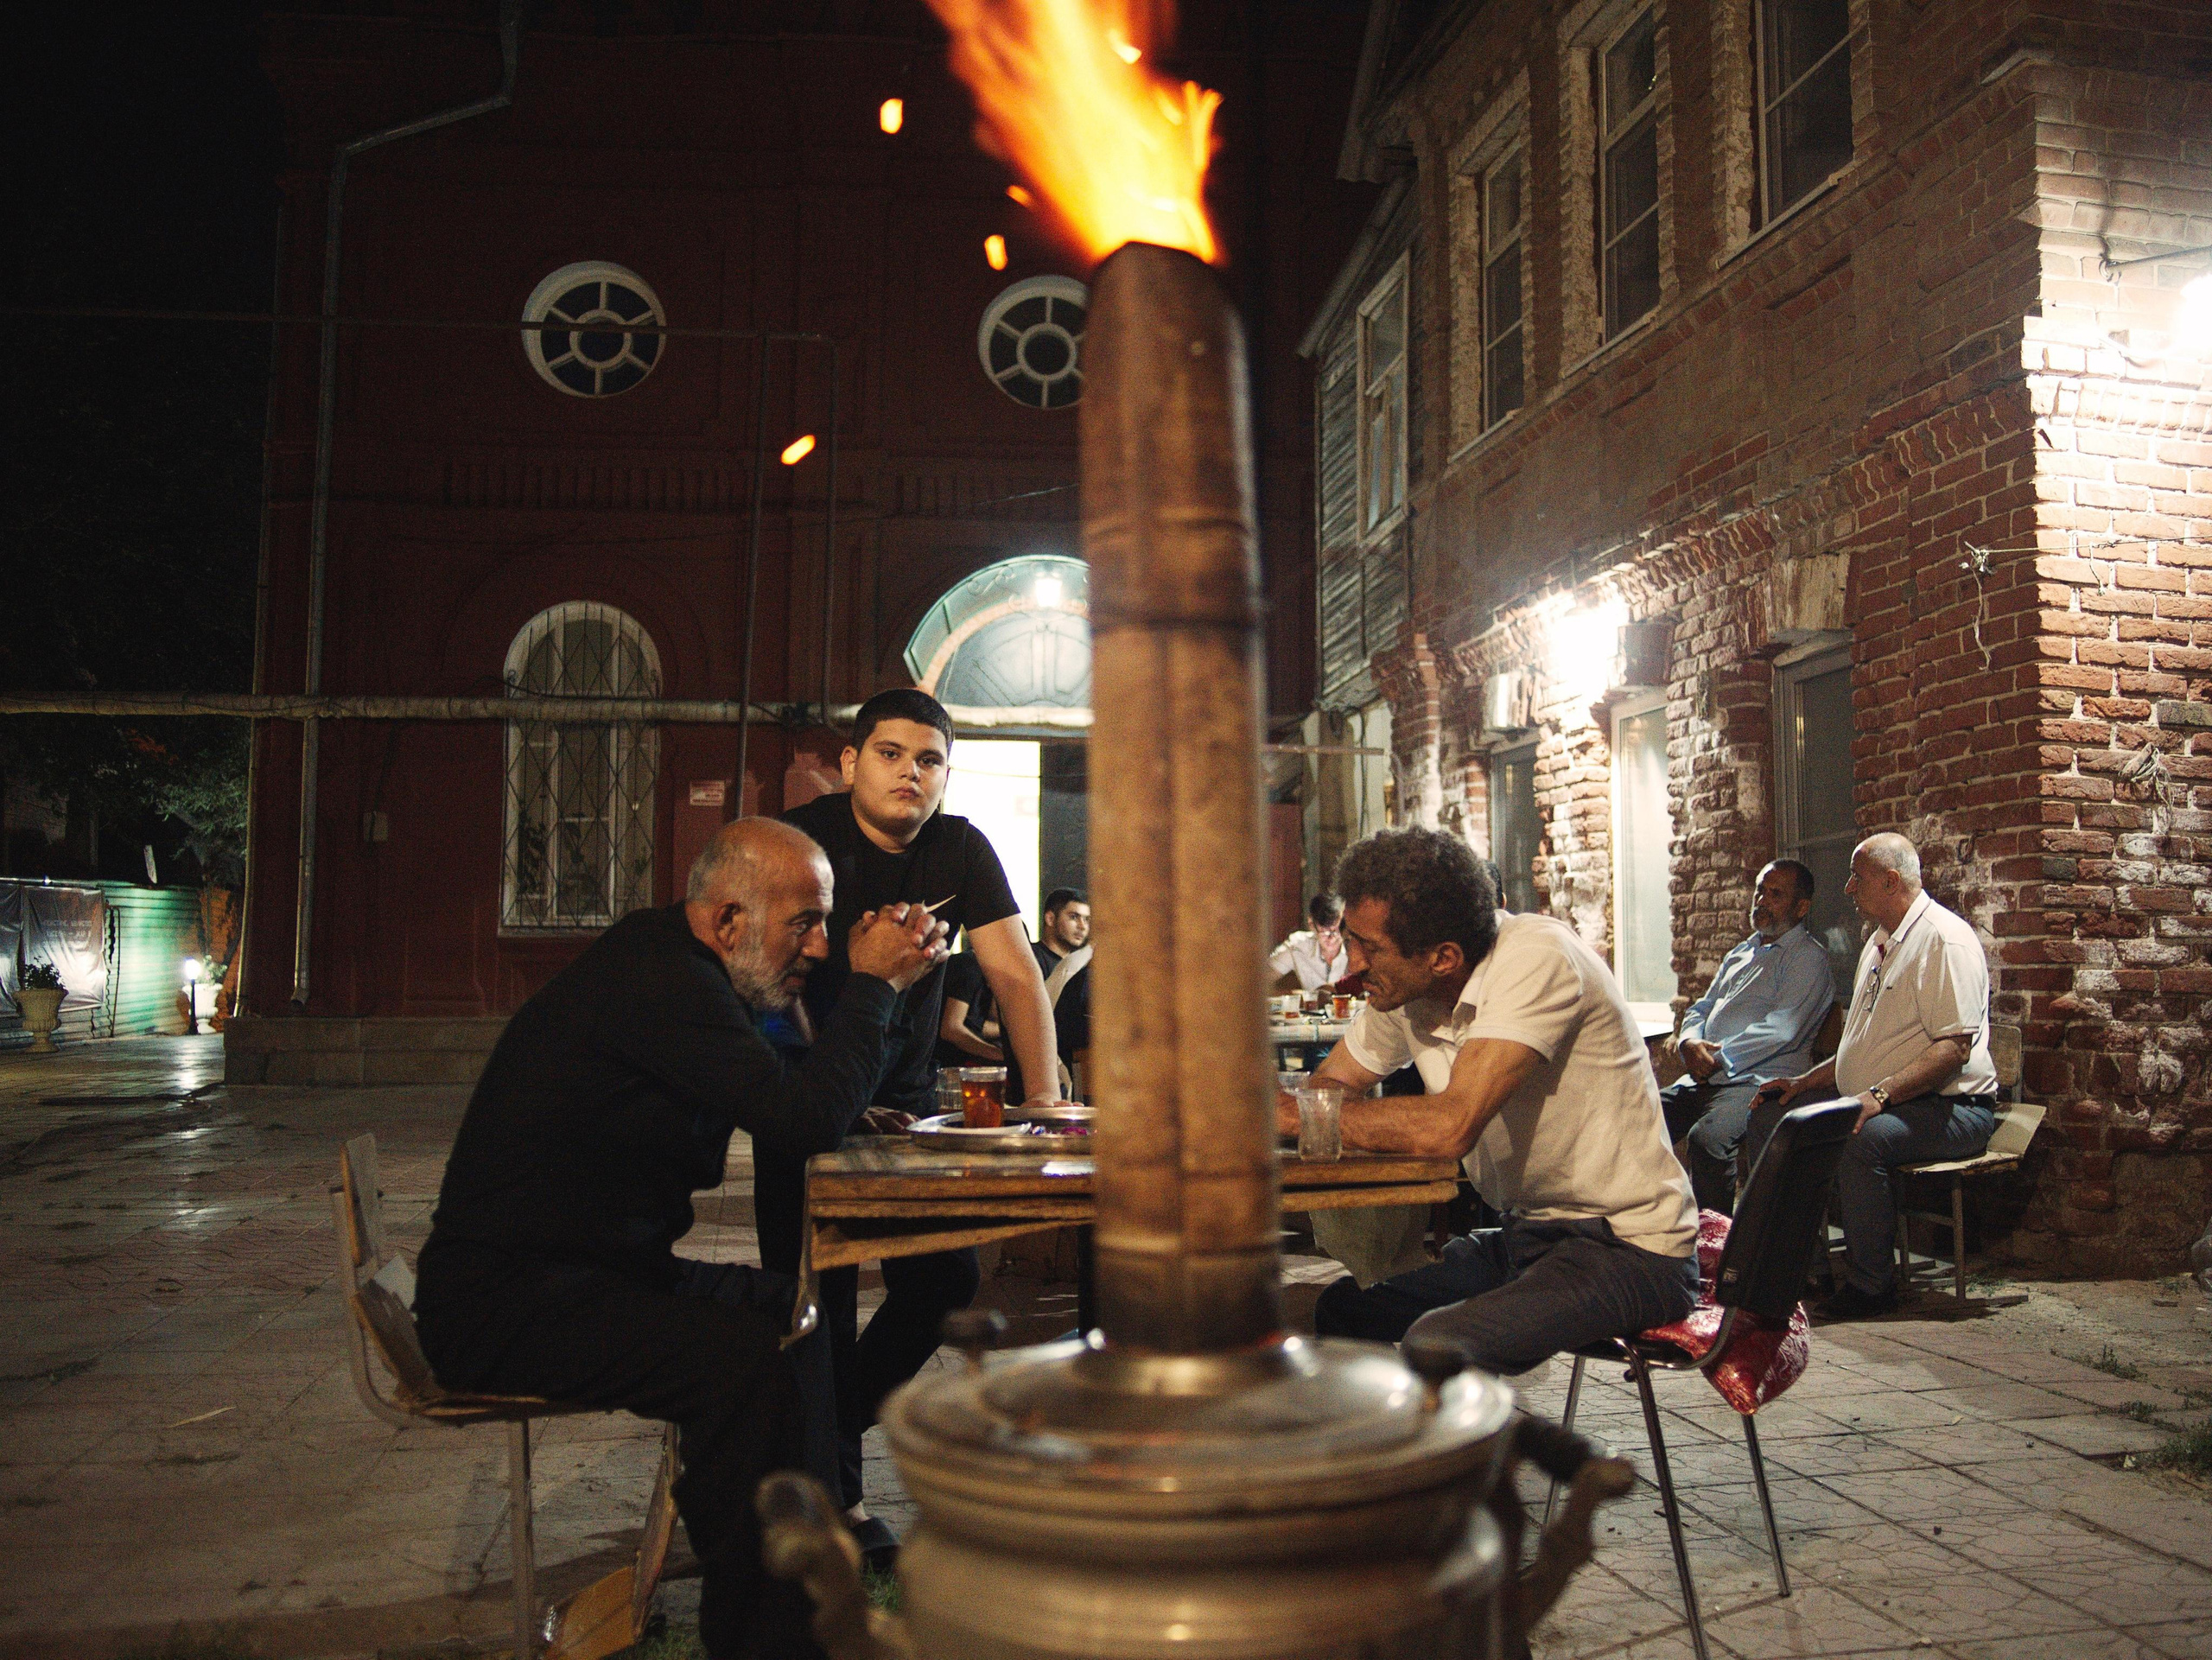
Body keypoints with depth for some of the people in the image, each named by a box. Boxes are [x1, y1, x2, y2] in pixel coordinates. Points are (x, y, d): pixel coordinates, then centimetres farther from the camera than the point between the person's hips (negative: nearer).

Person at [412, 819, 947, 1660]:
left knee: (792, 1309, 9)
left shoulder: (673, 968, 11)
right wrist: (871, 984, -13)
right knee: (748, 1358, -27)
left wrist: (880, 981, 6)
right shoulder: (655, 982, -22)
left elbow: (787, 1092, 17)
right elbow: (805, 1120, -26)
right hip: (502, 1299, -11)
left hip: (592, 1267, 11)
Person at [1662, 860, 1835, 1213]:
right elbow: (1701, 1010, 23)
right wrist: (1689, 1042, -1)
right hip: (1705, 1079, 8)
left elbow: (1779, 1031, -13)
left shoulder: (1808, 957, 0)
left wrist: (1716, 1058, -12)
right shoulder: (1740, 954, 25)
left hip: (1759, 1081, -8)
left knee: (1706, 1137, -35)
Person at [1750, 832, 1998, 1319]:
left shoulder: (1944, 940, -14)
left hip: (1948, 1108, -10)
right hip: (1878, 1101, 10)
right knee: (1770, 1117, -1)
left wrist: (1879, 1095, -31)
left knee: (1860, 1140, -37)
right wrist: (1805, 1082, 13)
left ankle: (1871, 1285, -20)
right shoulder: (1880, 942, 19)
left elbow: (1954, 1049, -24)